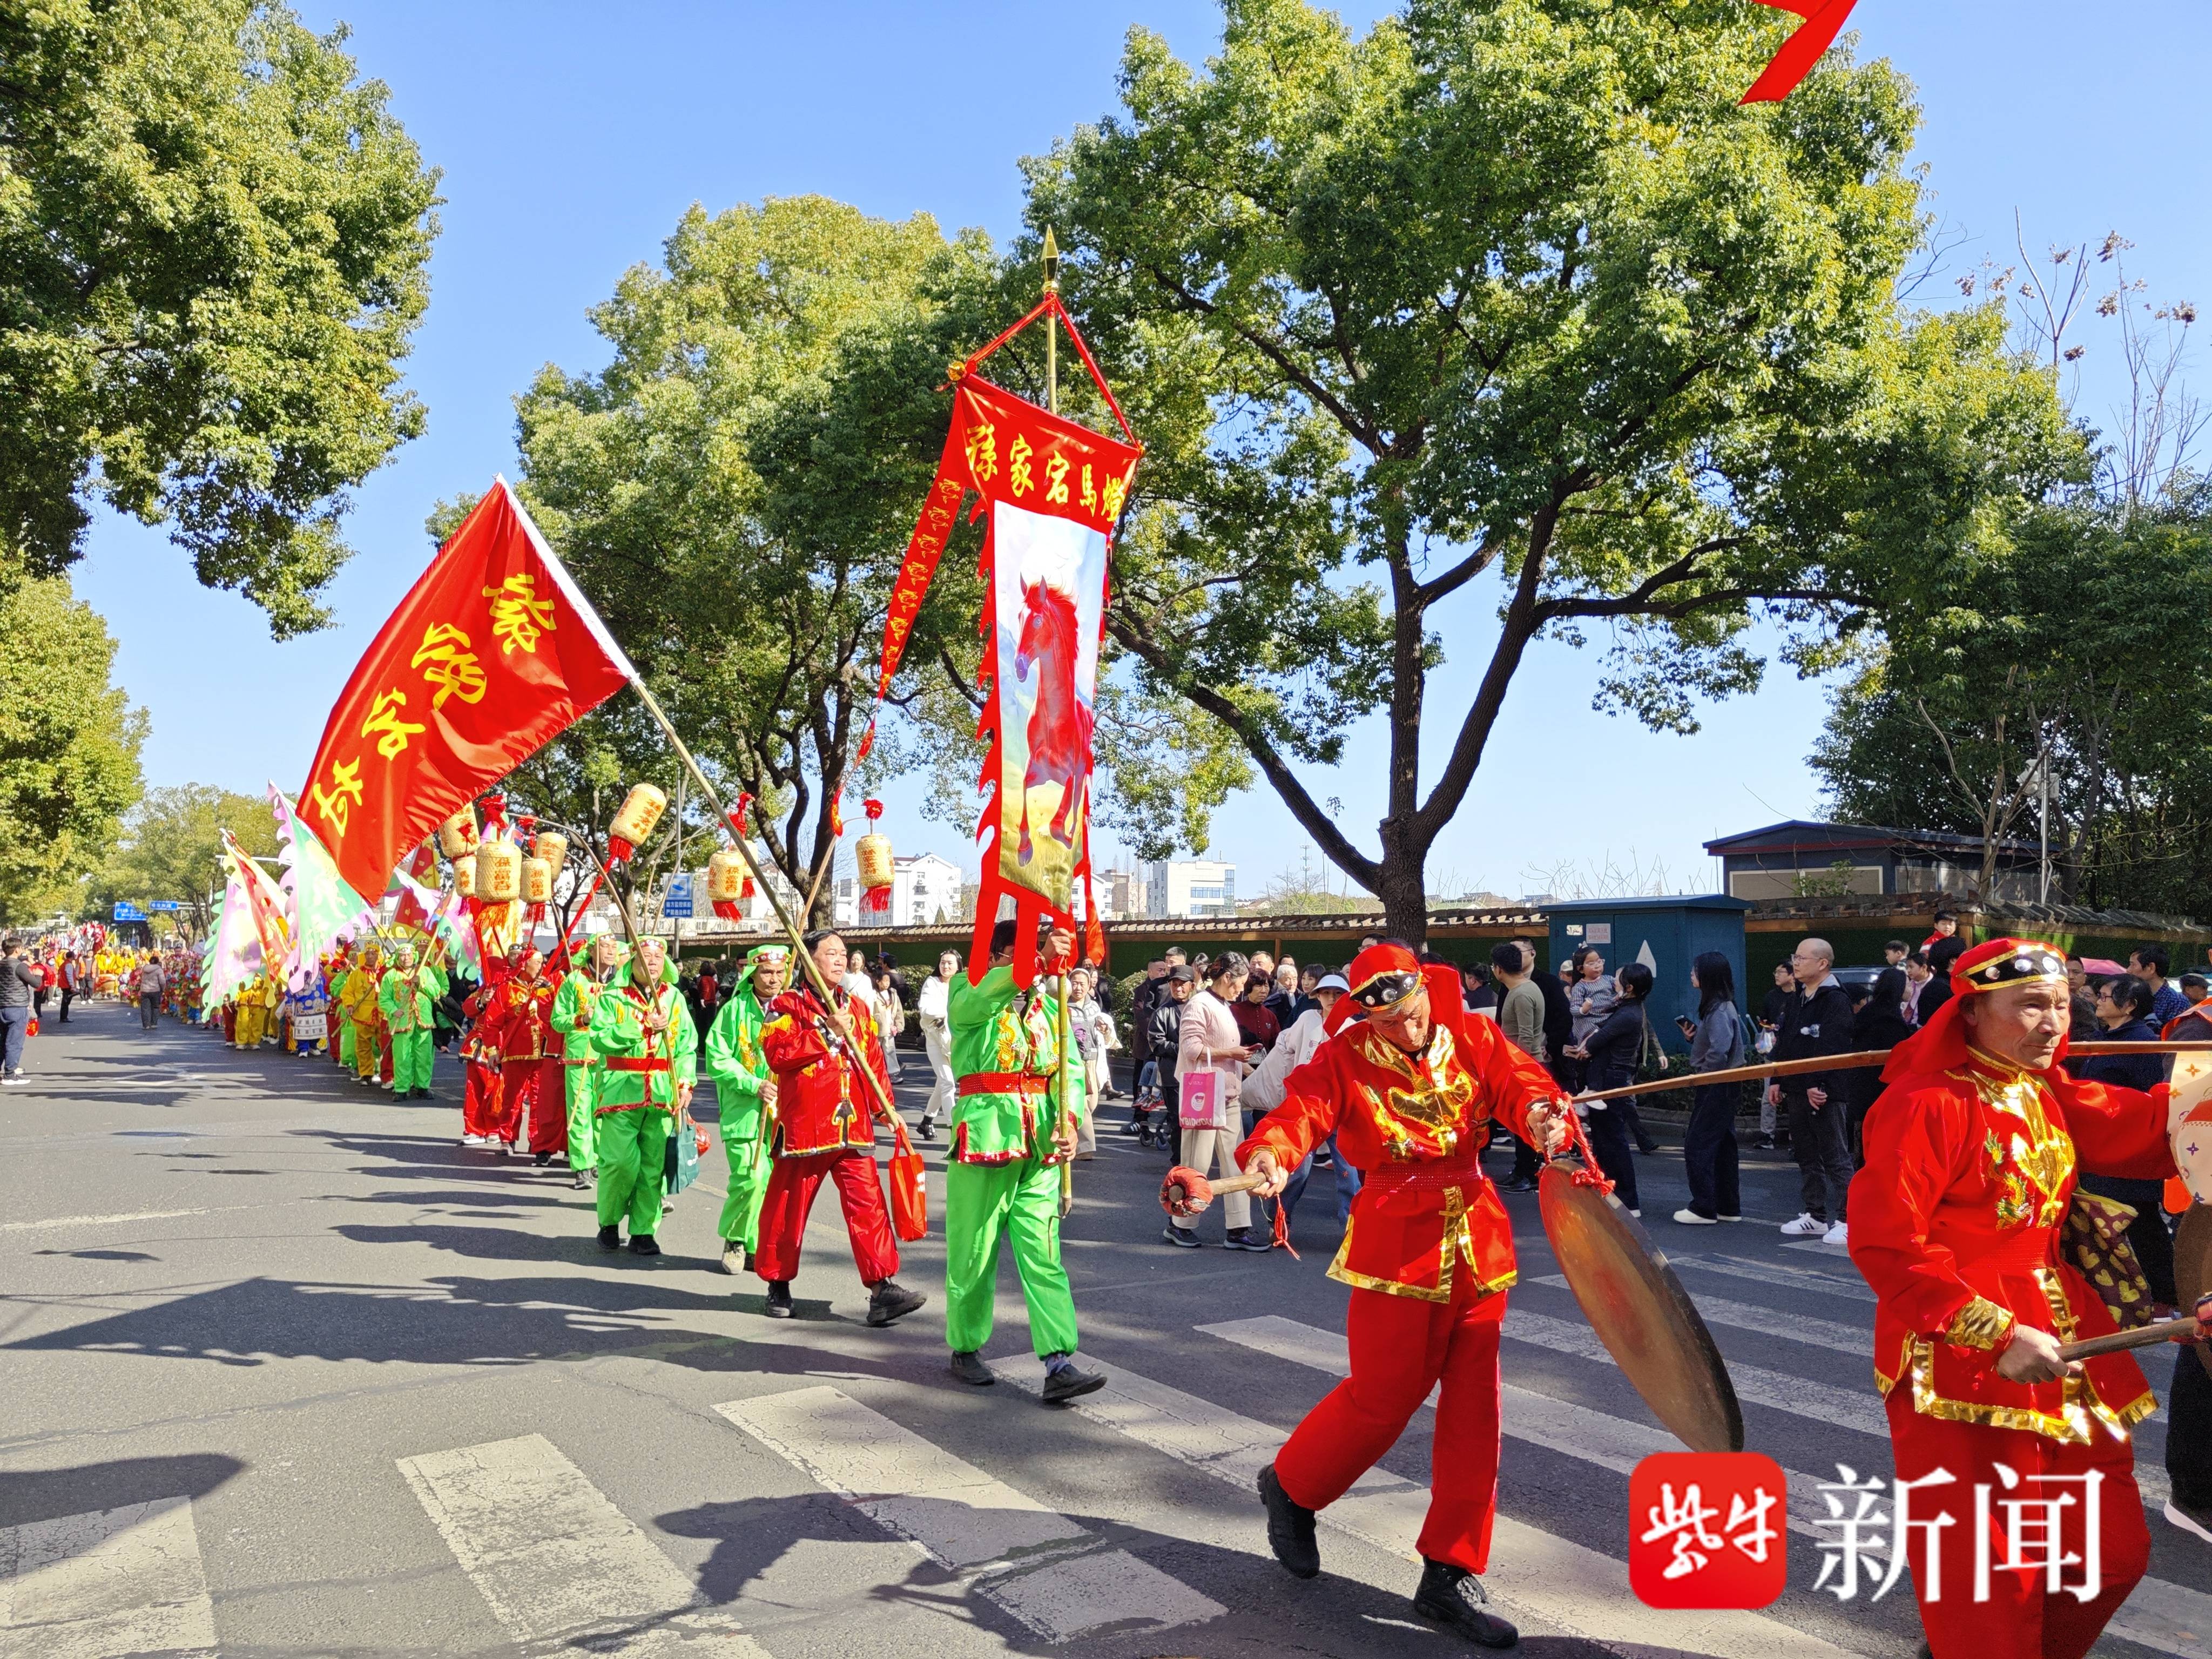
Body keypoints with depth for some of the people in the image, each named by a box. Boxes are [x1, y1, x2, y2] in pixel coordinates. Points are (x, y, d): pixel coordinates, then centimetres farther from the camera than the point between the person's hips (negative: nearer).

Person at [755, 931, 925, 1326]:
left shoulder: (858, 1007, 13)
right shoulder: (787, 1005, -2)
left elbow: (874, 1059, 15)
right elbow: (777, 1055, -16)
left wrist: (884, 1104, 6)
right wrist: (827, 1033, -16)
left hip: (853, 1126, 4)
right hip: (804, 1126, -3)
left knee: (868, 1205, -4)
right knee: (787, 1209, 9)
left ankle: (883, 1288, -6)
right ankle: (778, 1285, 27)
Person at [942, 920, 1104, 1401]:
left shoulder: (1048, 1006, 14)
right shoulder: (968, 996, 1)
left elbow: (1071, 1067, 5)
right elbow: (981, 997, -24)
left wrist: (1070, 1121, -14)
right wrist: (1042, 961, -38)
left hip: (1039, 1144, 4)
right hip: (984, 1135, -3)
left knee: (1044, 1254, 0)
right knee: (974, 1253, 6)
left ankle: (1058, 1364, -1)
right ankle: (966, 1349, 24)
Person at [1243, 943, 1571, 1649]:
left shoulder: (1475, 1039, 3)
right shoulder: (1345, 1059, -7)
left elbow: (1519, 1081, -10)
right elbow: (1302, 1108, -22)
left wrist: (1541, 1113, -34)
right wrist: (1271, 1154, -43)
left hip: (1477, 1241, 4)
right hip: (1396, 1243, -4)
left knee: (1474, 1409, 7)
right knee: (1383, 1397, 1)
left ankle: (1451, 1576, 20)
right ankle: (1290, 1486, 31)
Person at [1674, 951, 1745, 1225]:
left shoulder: (1720, 1010, -19)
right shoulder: (1719, 1007, 12)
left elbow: (1719, 1051, -28)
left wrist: (1701, 1074, -16)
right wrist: (1693, 1036, 2)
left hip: (1716, 1087, -10)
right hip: (1721, 1088, 10)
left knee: (1697, 1145, -5)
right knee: (1722, 1146, 14)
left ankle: (1704, 1209, 0)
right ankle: (1728, 1207, 21)